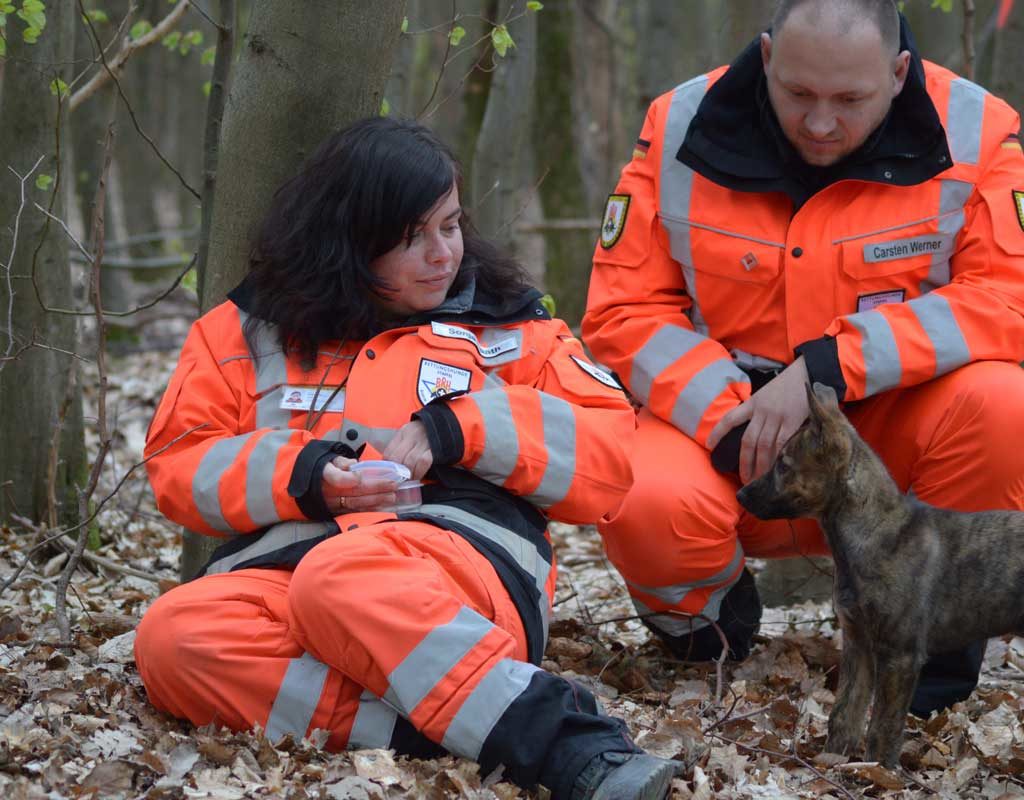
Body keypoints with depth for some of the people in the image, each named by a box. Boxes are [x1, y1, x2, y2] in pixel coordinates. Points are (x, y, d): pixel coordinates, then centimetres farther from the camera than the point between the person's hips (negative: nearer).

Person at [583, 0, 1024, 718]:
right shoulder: (684, 130, -8)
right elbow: (624, 313, -6)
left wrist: (830, 367, -28)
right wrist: (731, 422, -22)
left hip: (892, 432, 0)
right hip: (713, 416, 0)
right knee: (648, 504, -33)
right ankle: (702, 614, 6)